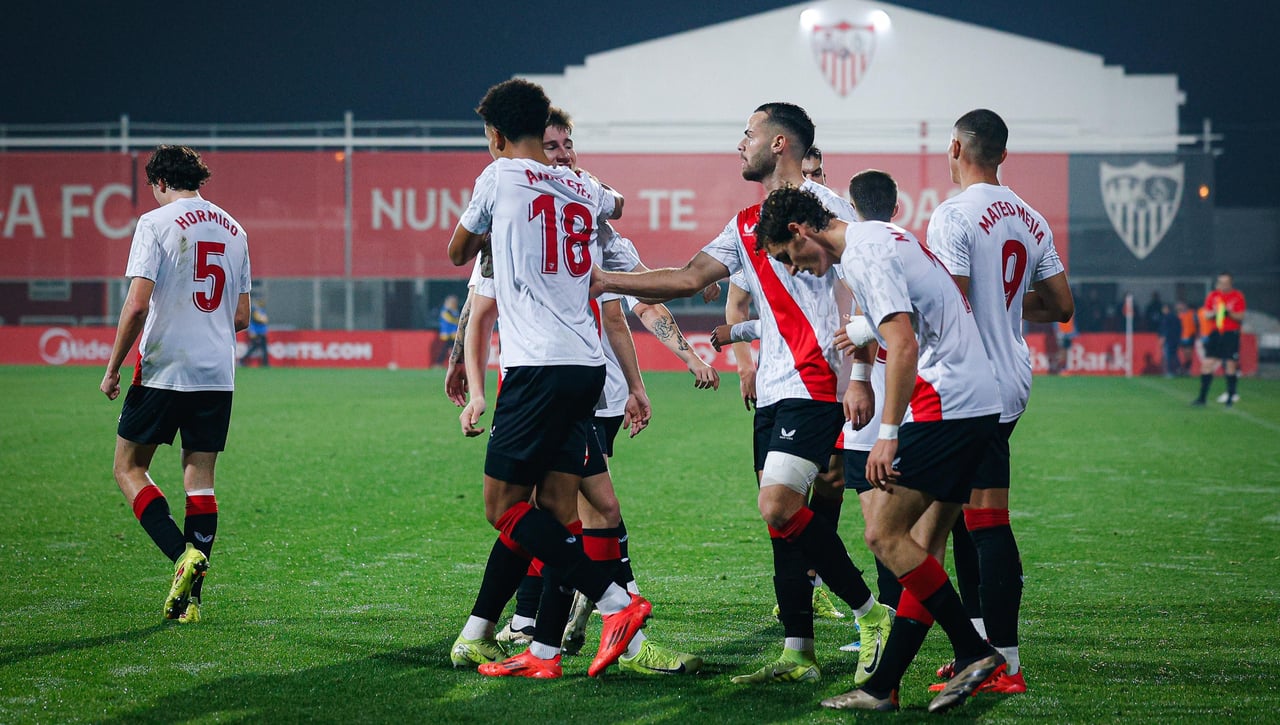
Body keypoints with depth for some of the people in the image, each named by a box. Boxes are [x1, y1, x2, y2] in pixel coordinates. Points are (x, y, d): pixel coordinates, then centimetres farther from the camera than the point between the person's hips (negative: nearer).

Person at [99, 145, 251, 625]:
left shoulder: (156, 222, -6)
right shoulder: (234, 230, 12)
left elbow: (137, 304, -14)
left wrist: (113, 369, -5)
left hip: (164, 370, -5)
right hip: (218, 374, 5)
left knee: (129, 469, 7)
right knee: (200, 480, 7)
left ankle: (183, 553, -13)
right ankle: (190, 597, 2)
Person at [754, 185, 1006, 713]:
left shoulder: (864, 255, -12)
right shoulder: (882, 238, 19)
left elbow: (904, 346, -23)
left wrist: (888, 435, -25)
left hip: (941, 405, -10)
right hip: (980, 404, 10)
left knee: (884, 535, -10)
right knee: (922, 548, 7)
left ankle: (973, 652, -9)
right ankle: (884, 686, 7)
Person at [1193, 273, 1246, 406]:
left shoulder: (1238, 296, -1)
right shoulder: (1213, 296, 8)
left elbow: (1241, 317, -3)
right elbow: (1205, 315, 8)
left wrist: (1229, 313, -20)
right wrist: (1214, 313, -12)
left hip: (1231, 334, -3)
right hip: (1215, 333, 3)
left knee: (1231, 364, -4)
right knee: (1207, 363, -2)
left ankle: (1231, 397, 3)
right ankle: (1202, 397, 3)